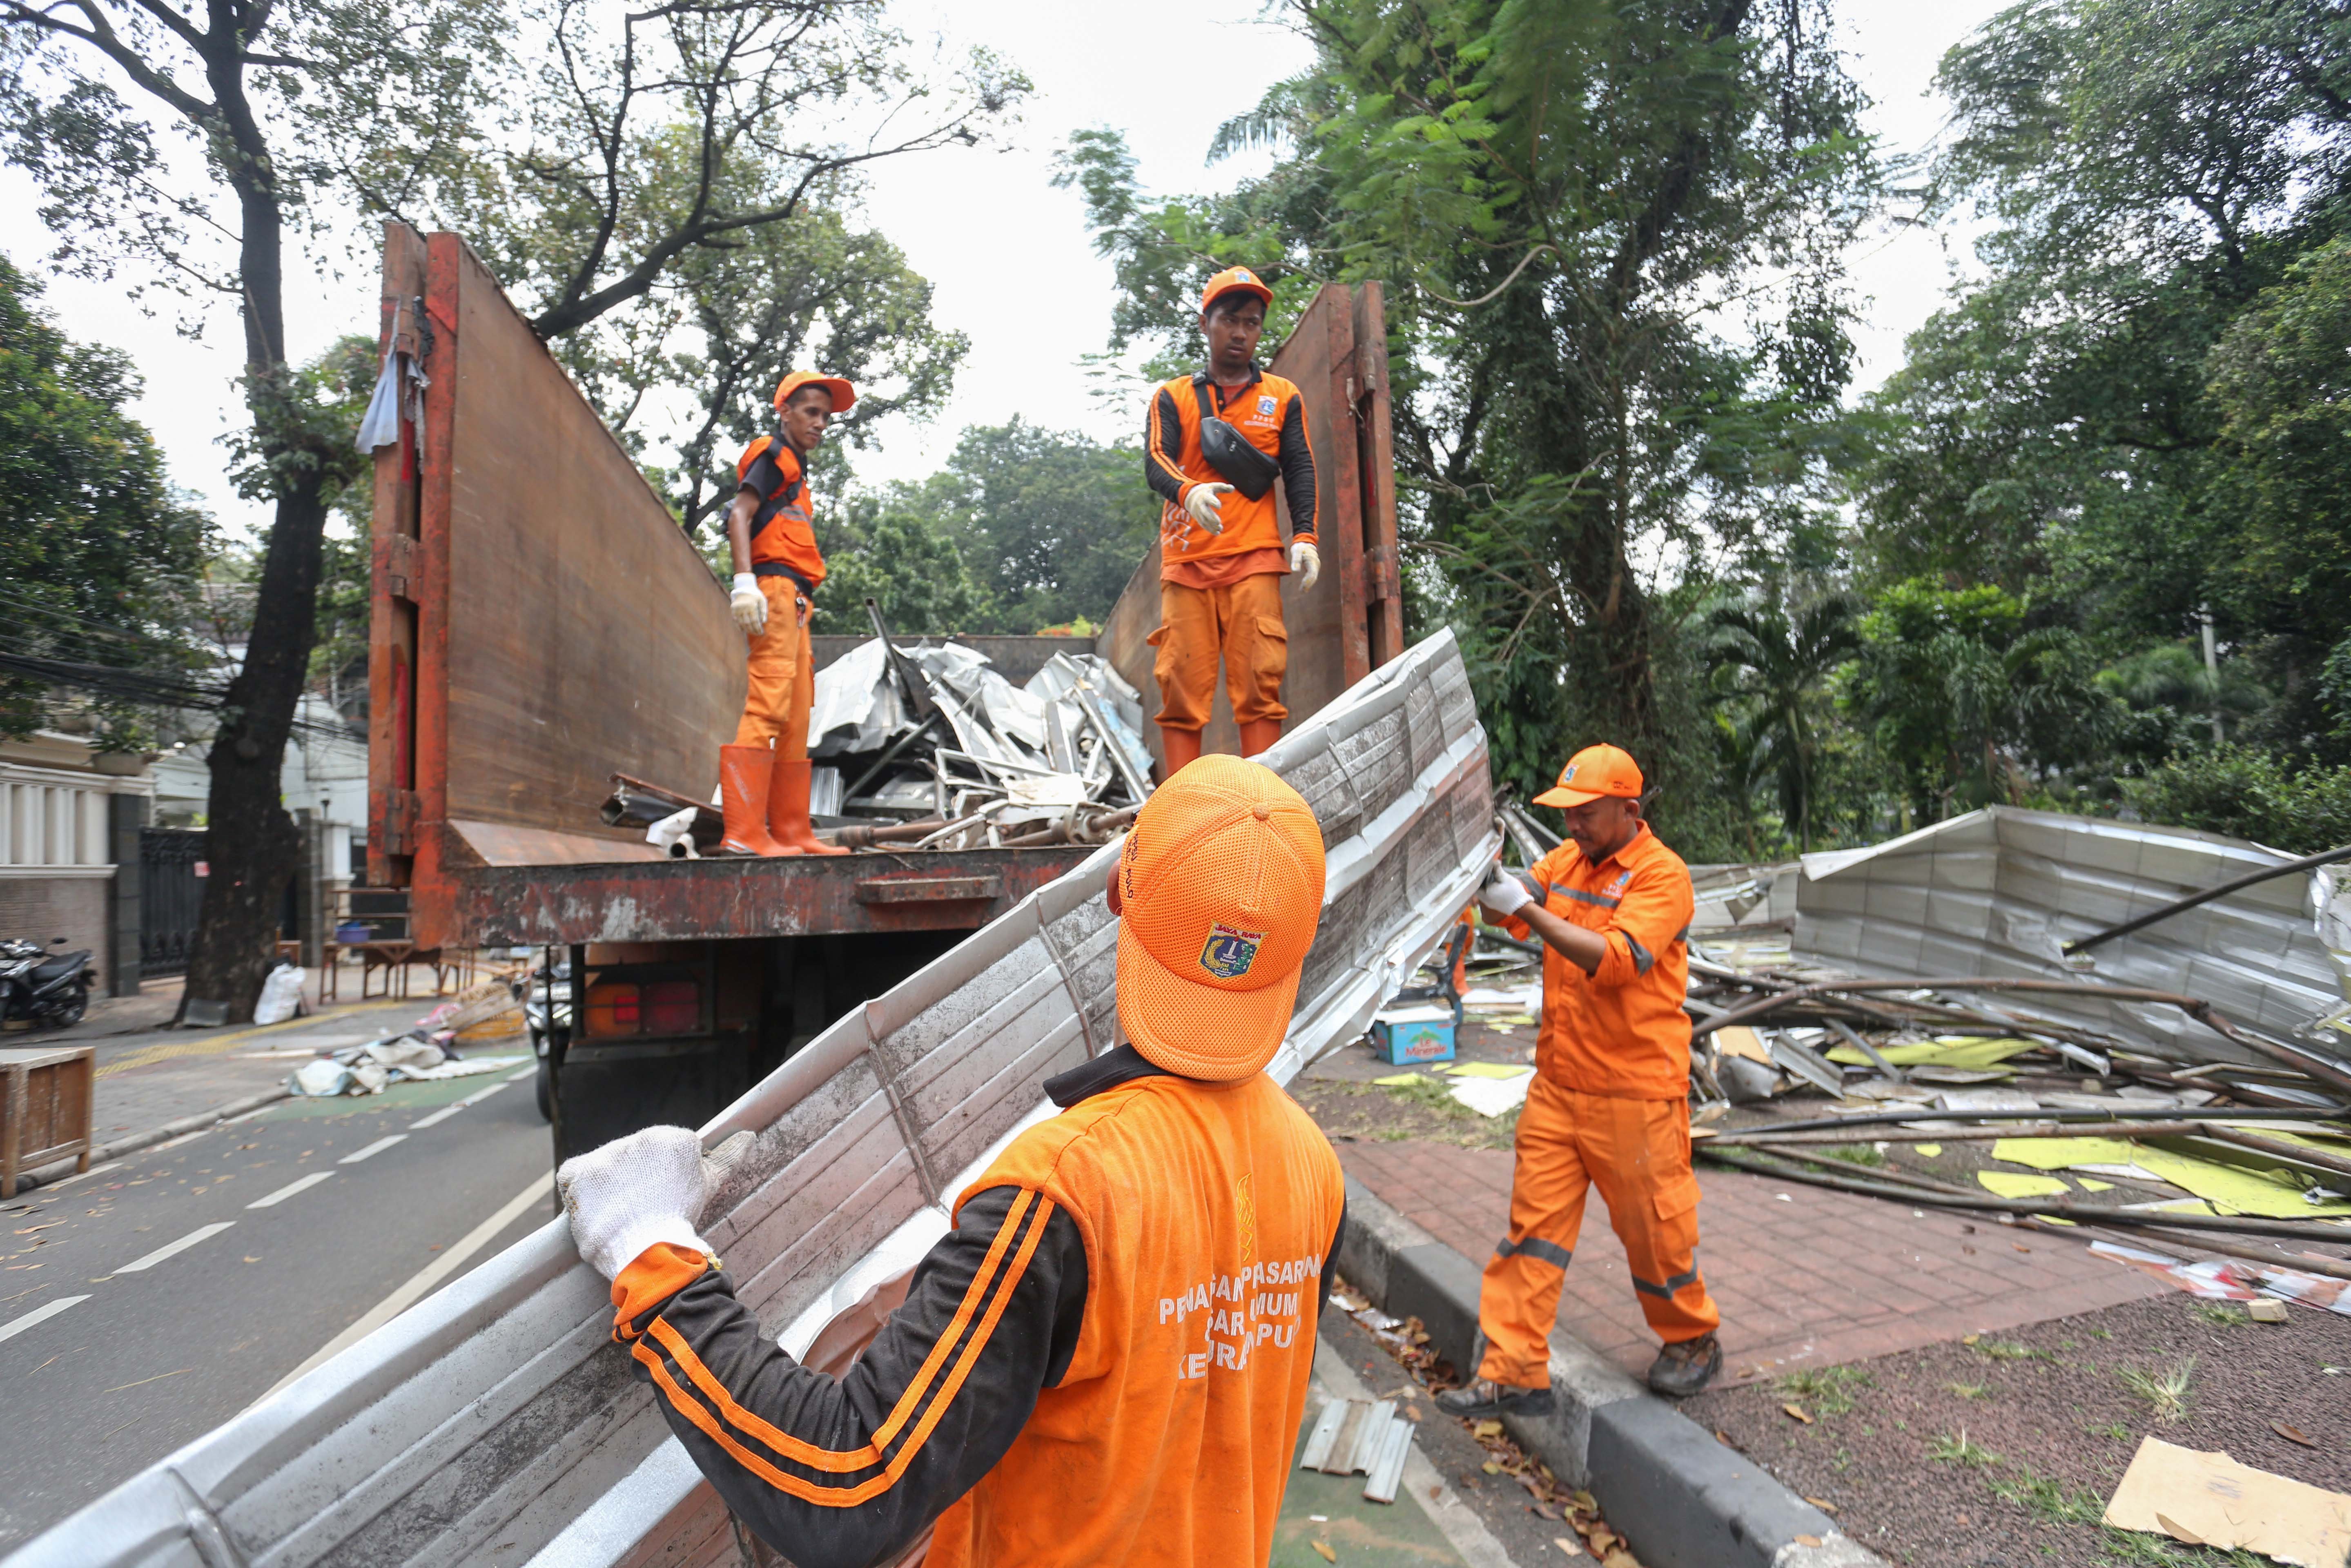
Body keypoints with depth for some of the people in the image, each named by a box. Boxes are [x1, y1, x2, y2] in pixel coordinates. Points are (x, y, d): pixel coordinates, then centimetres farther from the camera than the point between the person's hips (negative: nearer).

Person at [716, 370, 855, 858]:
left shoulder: (795, 470, 29)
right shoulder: (773, 455, 2)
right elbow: (739, 514, -12)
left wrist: (803, 606, 20)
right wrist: (744, 581, -25)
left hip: (794, 601, 10)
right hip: (774, 589, -10)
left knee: (795, 721, 8)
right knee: (766, 707, -17)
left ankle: (792, 832, 12)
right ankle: (744, 832, -21)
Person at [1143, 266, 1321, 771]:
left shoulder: (1284, 397, 18)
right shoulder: (1173, 397, 15)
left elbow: (1300, 470, 10)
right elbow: (1154, 462, 0)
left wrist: (1305, 535, -8)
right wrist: (1189, 491, -24)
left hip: (1255, 559, 0)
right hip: (1186, 559, 0)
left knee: (1259, 684, -9)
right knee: (1182, 686, -5)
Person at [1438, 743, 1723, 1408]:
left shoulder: (1663, 875, -13)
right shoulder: (1567, 859, 8)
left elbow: (1614, 959, -26)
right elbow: (1514, 913, 0)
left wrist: (1527, 908, -31)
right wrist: (1490, 881, -20)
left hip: (1634, 1092, -5)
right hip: (1558, 1083, 6)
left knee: (1652, 1226, 12)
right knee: (1534, 1223, 5)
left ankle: (1693, 1341, 39)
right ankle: (1514, 1372, 13)